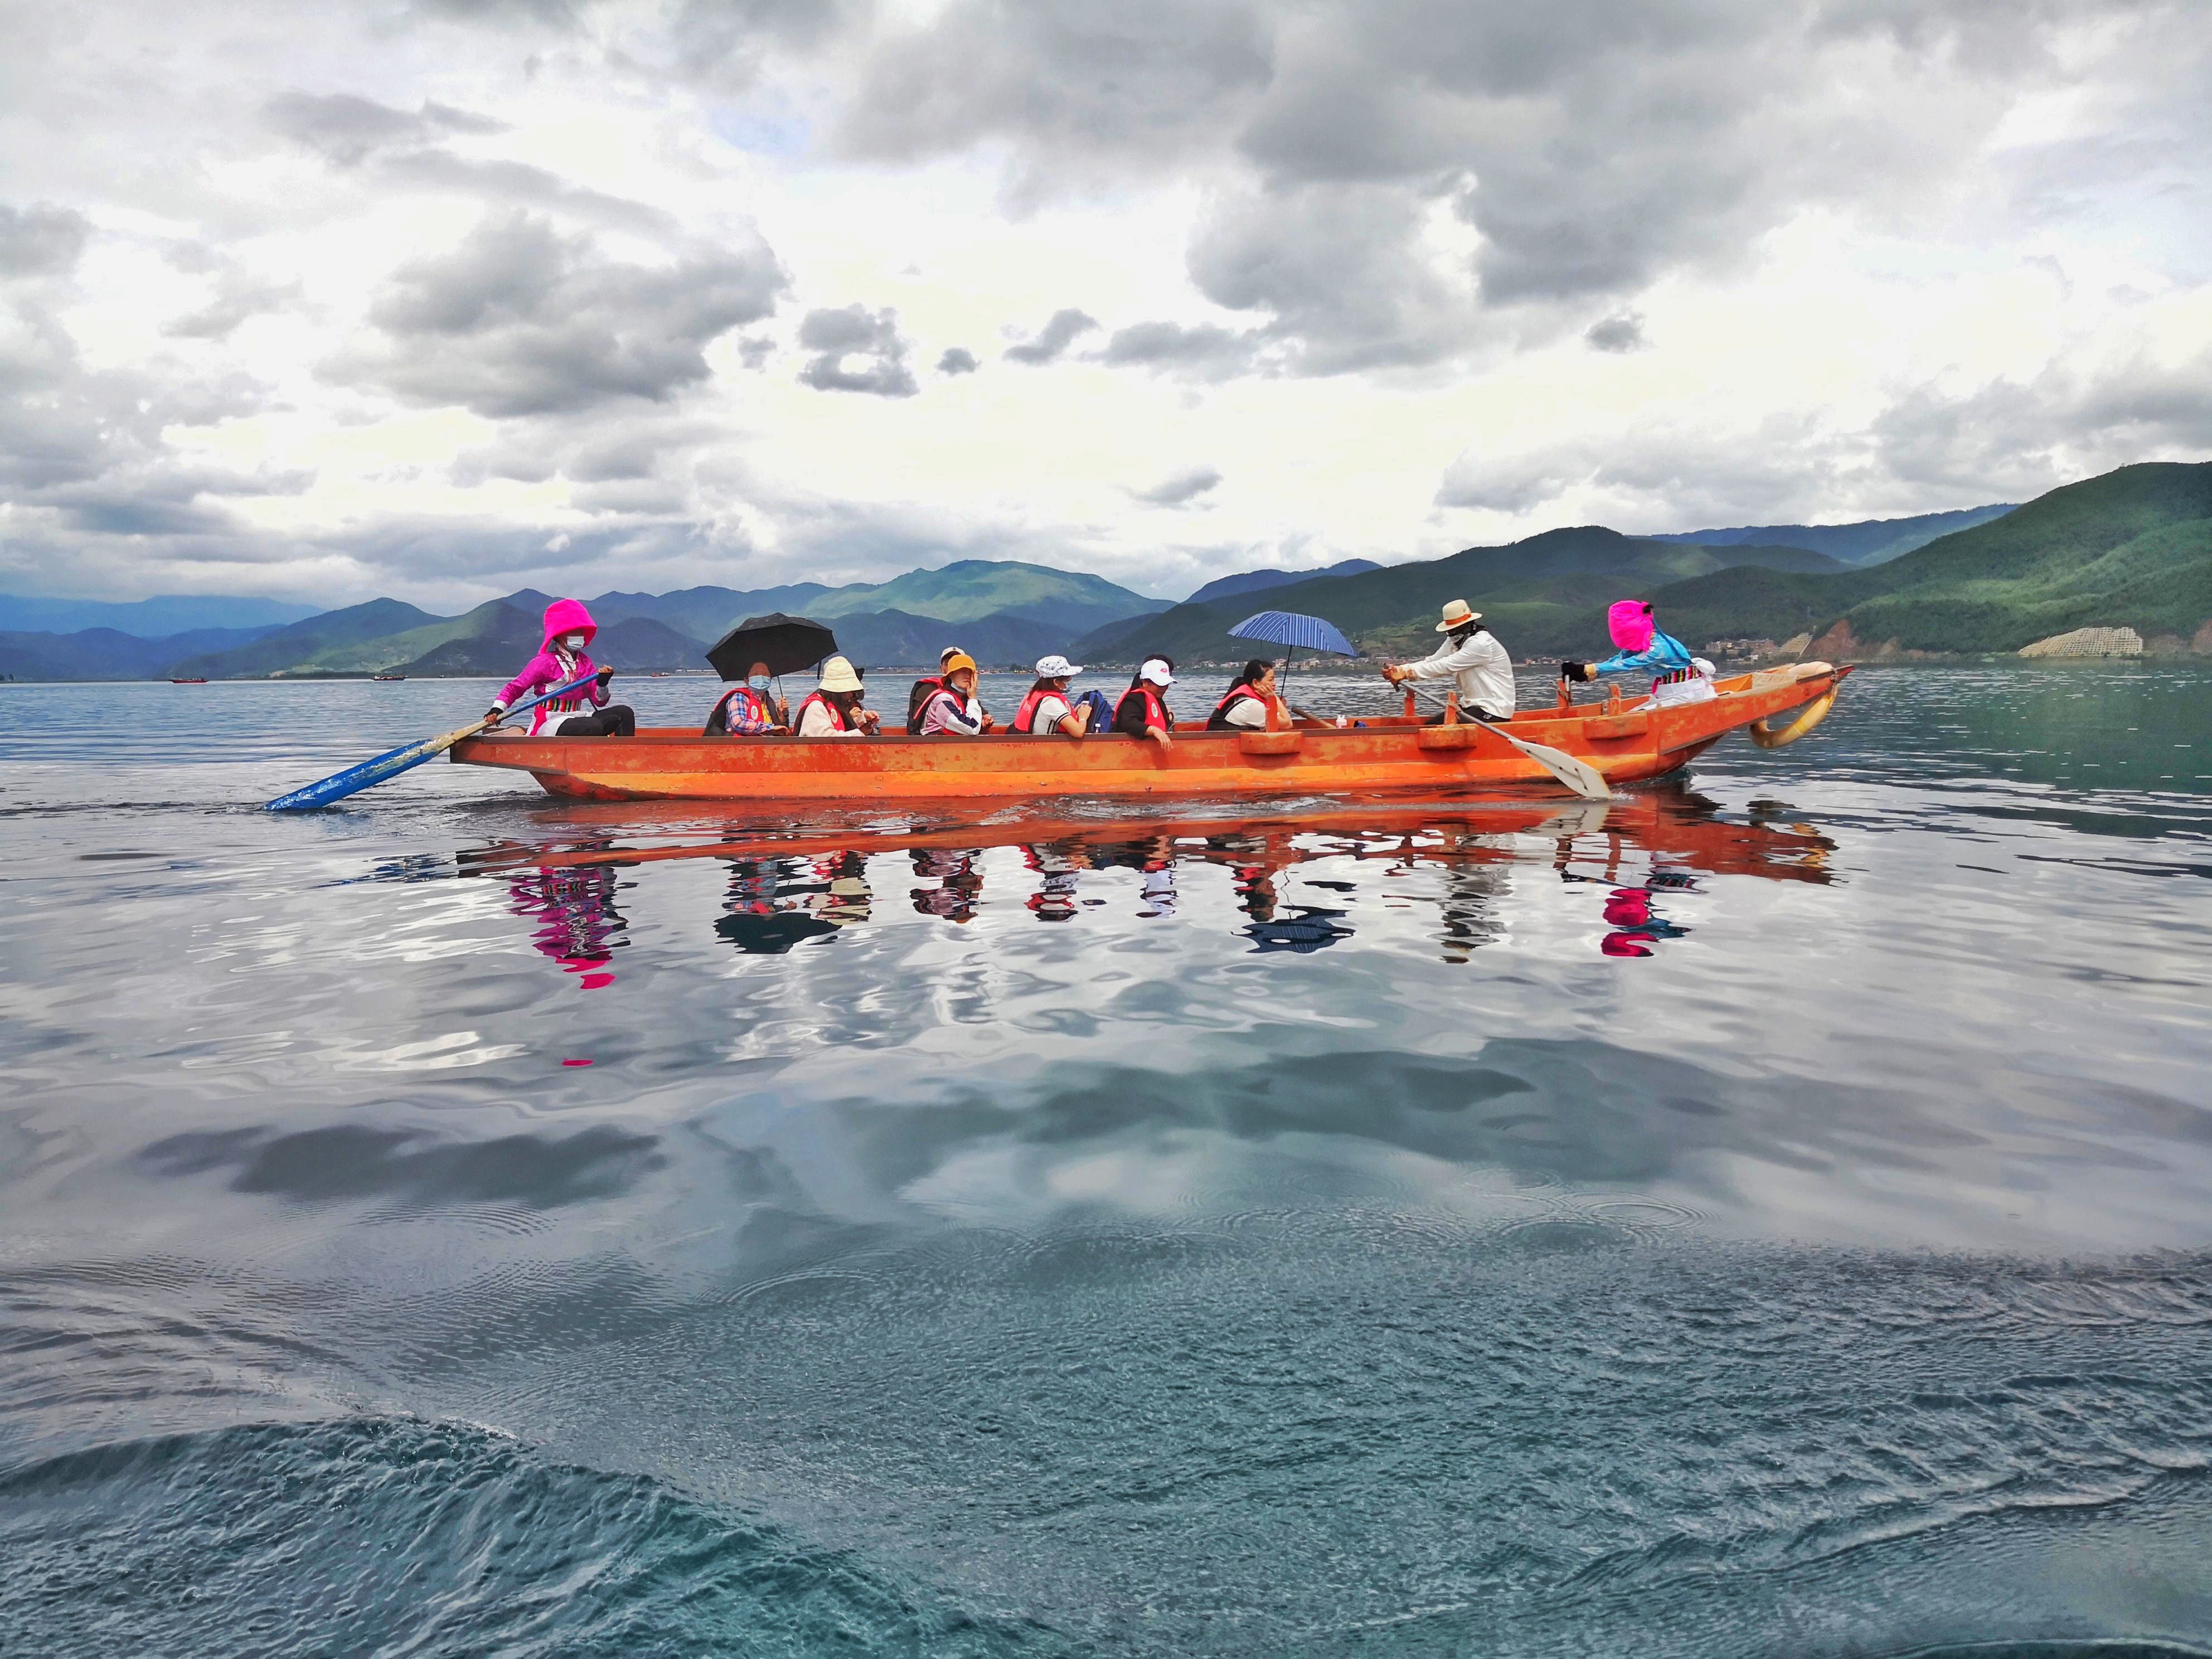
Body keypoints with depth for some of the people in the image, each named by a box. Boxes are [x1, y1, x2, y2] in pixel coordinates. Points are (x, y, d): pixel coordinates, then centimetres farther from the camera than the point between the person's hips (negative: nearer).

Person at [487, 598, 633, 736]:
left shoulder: (585, 662, 11)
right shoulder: (545, 661, -7)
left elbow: (599, 701, 7)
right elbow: (513, 689, -5)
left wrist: (602, 684, -14)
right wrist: (496, 710, -20)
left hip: (574, 719, 7)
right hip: (548, 724, -7)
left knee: (625, 712, -11)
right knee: (594, 726, -34)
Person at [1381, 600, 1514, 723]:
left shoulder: (1481, 643, -19)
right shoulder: (1455, 641, 11)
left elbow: (1447, 666, -23)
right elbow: (1431, 662, 2)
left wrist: (1407, 673, -22)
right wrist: (1399, 670, -15)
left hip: (1493, 711, -9)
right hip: (1472, 706, 9)